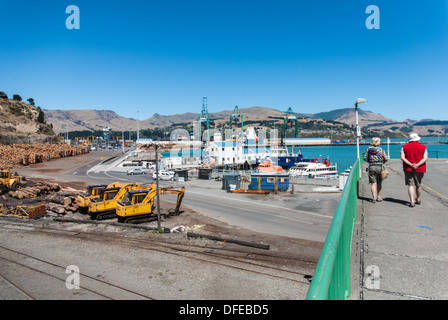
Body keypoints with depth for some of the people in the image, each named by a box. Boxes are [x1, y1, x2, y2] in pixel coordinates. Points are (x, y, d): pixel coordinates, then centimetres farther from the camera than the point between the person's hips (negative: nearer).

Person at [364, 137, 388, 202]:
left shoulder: (369, 149, 0)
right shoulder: (381, 149, -4)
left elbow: (365, 158, 0)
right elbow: (385, 158, -7)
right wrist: (382, 162, 13)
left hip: (371, 167, 1)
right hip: (379, 167, -1)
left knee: (373, 183, 3)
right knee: (379, 182, 14)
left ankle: (374, 198, -1)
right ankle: (379, 197, 21)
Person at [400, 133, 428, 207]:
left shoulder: (405, 147, 1)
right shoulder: (423, 147, 2)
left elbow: (402, 158, -8)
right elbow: (425, 158, -8)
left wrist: (410, 164, -14)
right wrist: (417, 165, -15)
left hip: (408, 169, -1)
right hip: (420, 169, 1)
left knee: (411, 185, -1)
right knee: (418, 184, 18)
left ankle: (412, 202, -10)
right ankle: (418, 200, 34)